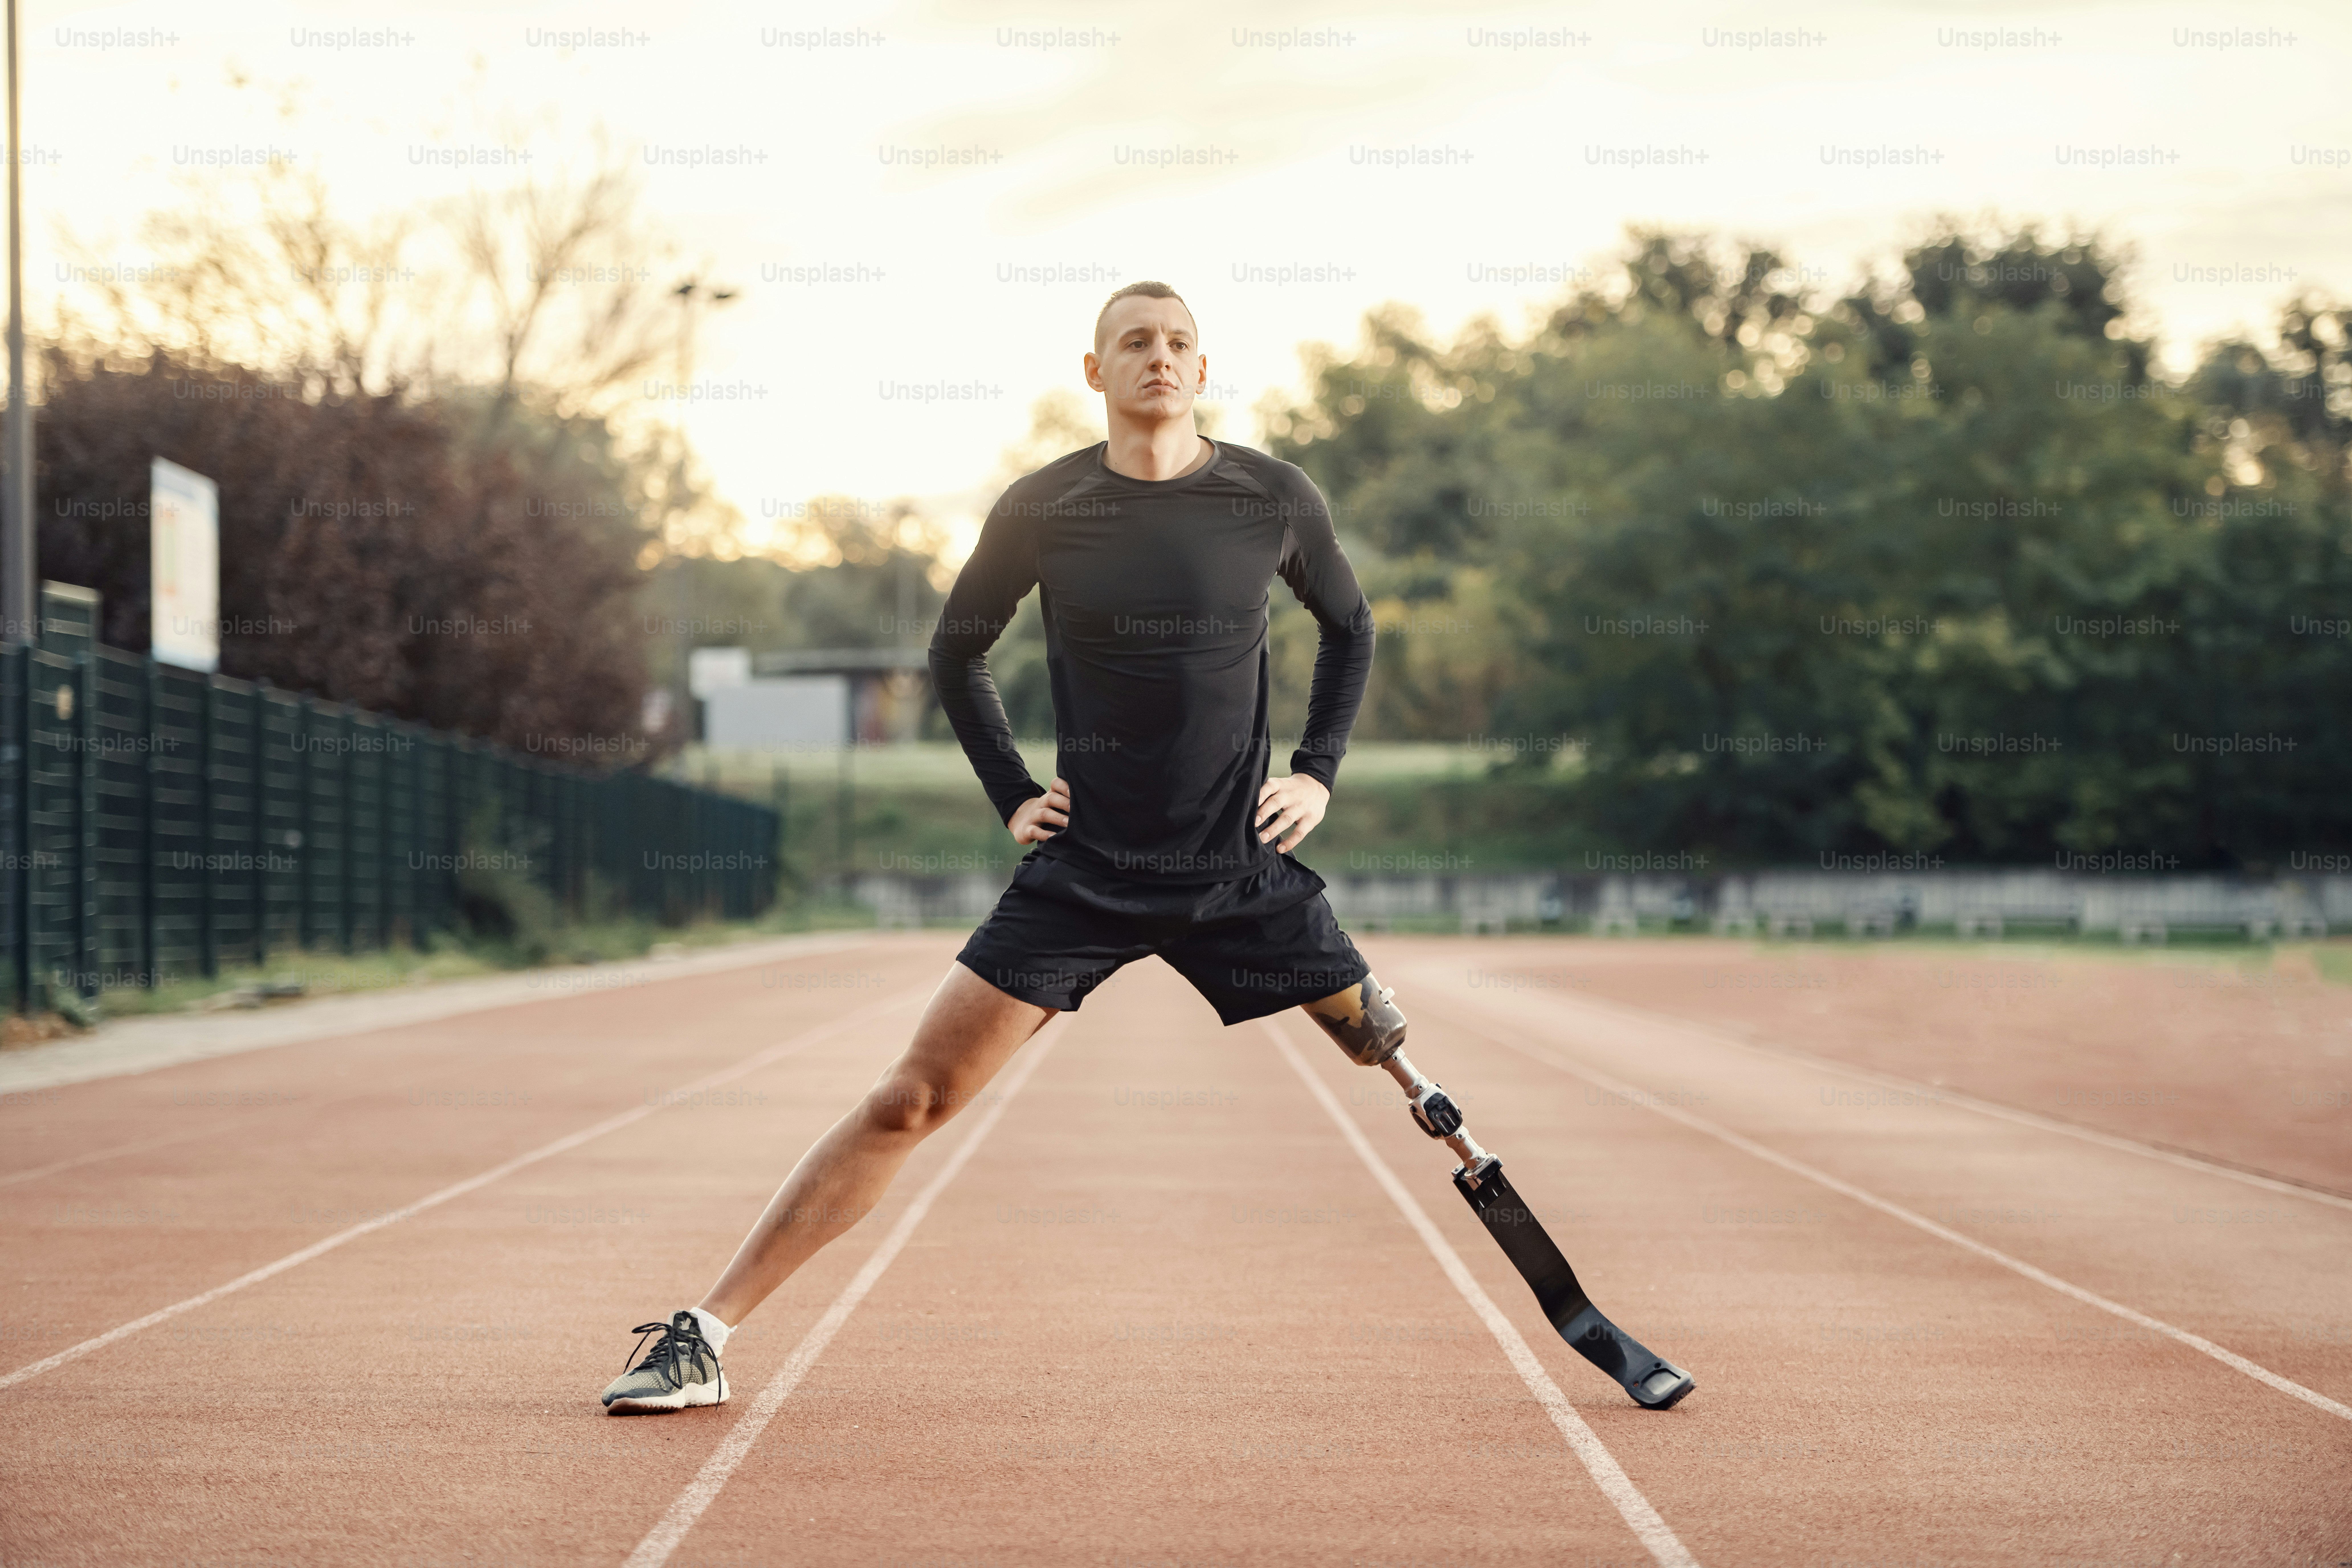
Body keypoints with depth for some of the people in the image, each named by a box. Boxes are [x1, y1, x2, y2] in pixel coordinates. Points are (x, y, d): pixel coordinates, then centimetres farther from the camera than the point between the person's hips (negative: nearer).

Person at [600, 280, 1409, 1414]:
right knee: (910, 1102, -8)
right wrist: (1012, 794, 5)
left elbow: (1350, 627, 19)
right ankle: (704, 1338, -3)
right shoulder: (1042, 509, -2)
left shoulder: (1276, 500, 0)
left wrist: (1319, 769, 8)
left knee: (1403, 1070, 2)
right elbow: (955, 654, 14)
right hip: (1083, 871, -1)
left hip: (1243, 871, 1)